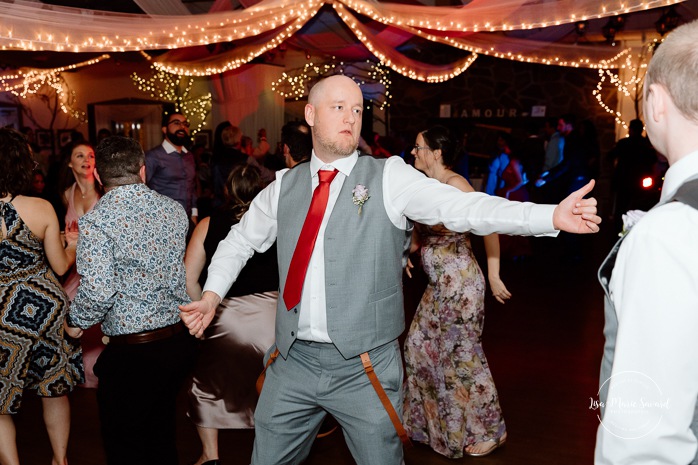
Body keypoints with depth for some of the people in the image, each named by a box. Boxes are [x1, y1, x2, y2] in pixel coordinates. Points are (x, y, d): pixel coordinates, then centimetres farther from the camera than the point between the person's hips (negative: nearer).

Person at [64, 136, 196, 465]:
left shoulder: (96, 221, -16)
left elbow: (98, 292, -23)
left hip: (132, 352, -6)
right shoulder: (175, 209, 1)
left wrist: (76, 322, -4)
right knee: (161, 434, 25)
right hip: (179, 340, 6)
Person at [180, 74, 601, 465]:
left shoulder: (389, 177, -4)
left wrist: (551, 216, -29)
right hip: (293, 361, 3)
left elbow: (462, 207, -17)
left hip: (364, 367, -3)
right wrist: (213, 294, 9)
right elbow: (241, 240, 20)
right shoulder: (285, 186, 7)